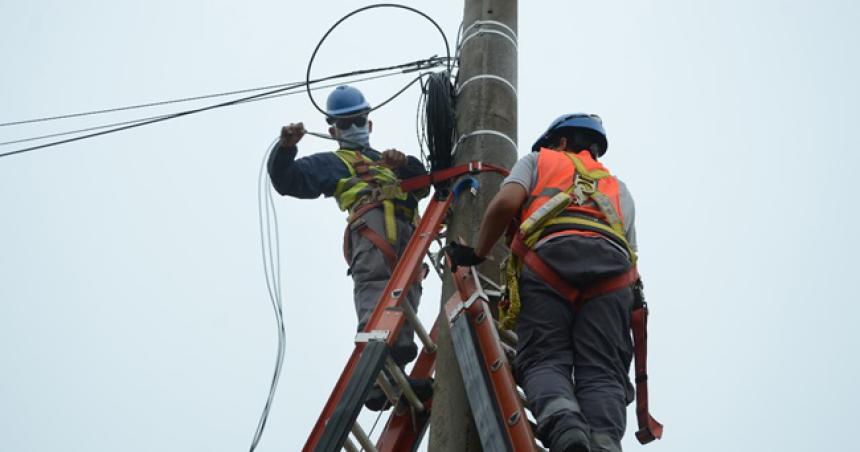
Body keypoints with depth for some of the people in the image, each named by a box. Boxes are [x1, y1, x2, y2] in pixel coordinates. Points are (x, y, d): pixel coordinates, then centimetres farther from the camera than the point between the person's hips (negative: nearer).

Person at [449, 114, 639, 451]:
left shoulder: (536, 161, 31)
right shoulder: (619, 188, 41)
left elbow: (505, 203, 9)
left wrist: (476, 254, 18)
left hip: (549, 258, -2)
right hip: (613, 267, 3)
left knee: (544, 360, -6)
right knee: (601, 371, -6)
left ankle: (562, 424, -37)